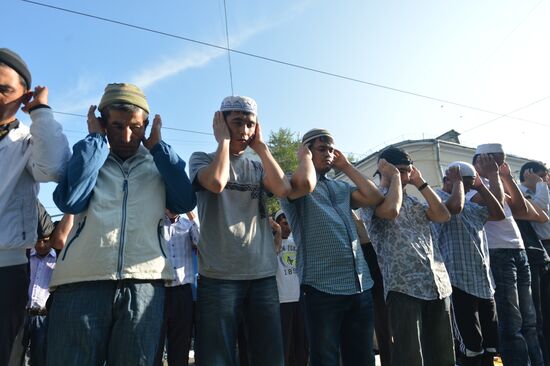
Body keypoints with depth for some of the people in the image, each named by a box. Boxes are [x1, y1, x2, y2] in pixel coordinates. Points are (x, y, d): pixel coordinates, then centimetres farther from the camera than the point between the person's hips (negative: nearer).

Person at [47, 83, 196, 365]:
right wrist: (95, 139, 3)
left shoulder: (158, 165, 17)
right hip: (81, 281, 0)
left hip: (144, 283, 1)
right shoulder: (87, 159, 16)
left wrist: (157, 146, 5)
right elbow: (70, 201, -5)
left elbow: (185, 202, -1)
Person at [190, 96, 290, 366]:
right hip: (218, 276, -3)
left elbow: (283, 189, -4)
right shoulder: (201, 159, 6)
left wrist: (260, 146, 3)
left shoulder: (258, 167, 16)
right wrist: (224, 139, -3)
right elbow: (217, 182, -17)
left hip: (263, 275, 4)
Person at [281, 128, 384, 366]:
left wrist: (346, 167, 13)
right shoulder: (294, 183, -1)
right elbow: (305, 184, -25)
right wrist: (305, 157, -4)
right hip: (323, 288, -6)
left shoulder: (342, 188, 20)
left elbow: (374, 198, 7)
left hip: (360, 287, 7)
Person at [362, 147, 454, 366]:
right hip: (403, 287, -7)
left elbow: (444, 215, 13)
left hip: (437, 286, 7)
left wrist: (420, 183, 14)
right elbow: (391, 210, -21)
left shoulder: (412, 201, 22)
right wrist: (394, 176, -6)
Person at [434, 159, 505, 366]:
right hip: (459, 283, -8)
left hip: (483, 283, 8)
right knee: (471, 347, -5)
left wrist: (480, 186, 16)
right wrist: (457, 181, -7)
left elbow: (498, 214, 19)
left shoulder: (470, 206, 22)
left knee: (490, 345, 13)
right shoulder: (437, 196, -4)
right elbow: (455, 206, -25)